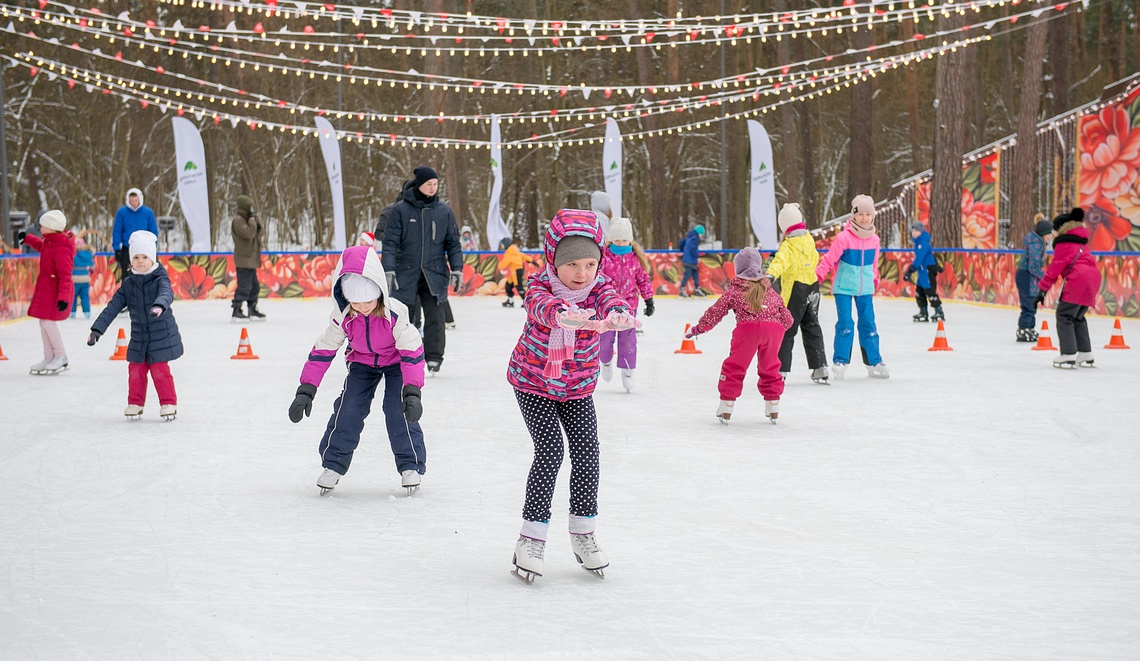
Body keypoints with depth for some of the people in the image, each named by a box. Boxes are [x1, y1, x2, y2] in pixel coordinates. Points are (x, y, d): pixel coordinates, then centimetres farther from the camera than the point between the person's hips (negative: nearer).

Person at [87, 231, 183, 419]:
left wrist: (159, 306, -55)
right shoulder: (128, 285, 4)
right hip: (138, 338, 5)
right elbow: (112, 308, 3)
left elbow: (167, 294, -33)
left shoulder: (160, 279, -10)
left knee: (160, 370, -4)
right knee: (135, 370, 6)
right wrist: (97, 329, -3)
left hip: (162, 336, -4)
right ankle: (135, 403, 22)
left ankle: (168, 404, 9)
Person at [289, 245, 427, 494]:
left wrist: (412, 391, -39)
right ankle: (333, 464, 4)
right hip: (362, 363, 3)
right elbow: (322, 351, -16)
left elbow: (412, 350, -29)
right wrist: (306, 390, -21)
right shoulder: (343, 316, -24)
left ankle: (411, 466, -4)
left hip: (396, 361, -3)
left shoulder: (394, 313, -33)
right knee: (348, 409, -12)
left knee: (399, 410, -19)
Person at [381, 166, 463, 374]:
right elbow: (390, 241, -3)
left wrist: (457, 268, 2)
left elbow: (453, 242, 10)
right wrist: (388, 269, -12)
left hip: (435, 275, 1)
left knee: (435, 318, -6)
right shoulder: (401, 210, -2)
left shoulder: (444, 211, 5)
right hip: (406, 274, -1)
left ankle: (433, 358, 5)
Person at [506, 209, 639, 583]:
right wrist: (564, 314, -73)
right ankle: (532, 537, -4)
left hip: (577, 386, 4)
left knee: (586, 450, -4)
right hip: (533, 383, -3)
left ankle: (582, 531, 15)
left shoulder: (598, 287, -15)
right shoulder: (540, 287, -24)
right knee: (550, 451, -14)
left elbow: (611, 301, -39)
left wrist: (619, 315, -65)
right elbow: (543, 307, -48)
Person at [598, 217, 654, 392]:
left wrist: (649, 300, 9)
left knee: (628, 339, 1)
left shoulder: (635, 258, 0)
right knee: (606, 337, 5)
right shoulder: (604, 256, -8)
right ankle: (606, 361, 33)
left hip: (629, 304, 1)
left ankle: (627, 371, 10)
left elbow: (643, 279, 9)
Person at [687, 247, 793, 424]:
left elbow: (716, 311, 17)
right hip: (773, 328, 3)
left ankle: (726, 407, 6)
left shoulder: (734, 290, 16)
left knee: (734, 366, 8)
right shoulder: (771, 292, 26)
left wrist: (699, 328, 30)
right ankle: (773, 409, 22)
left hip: (748, 327, -3)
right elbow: (787, 318, 29)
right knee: (770, 368, 21)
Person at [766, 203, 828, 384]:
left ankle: (780, 371, -4)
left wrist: (771, 274, -52)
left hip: (796, 289, -7)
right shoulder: (809, 239, 7)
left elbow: (781, 260, -37)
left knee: (787, 330, -2)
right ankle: (820, 369, 17)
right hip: (812, 286, 7)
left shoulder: (789, 245, -16)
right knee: (812, 327, 16)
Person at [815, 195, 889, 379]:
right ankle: (840, 361, 2)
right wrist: (816, 276, -19)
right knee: (845, 324, -9)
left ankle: (874, 362, 14)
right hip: (844, 287, -5)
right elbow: (829, 260, -12)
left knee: (869, 324, 7)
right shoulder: (844, 237, -14)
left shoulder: (874, 239, 2)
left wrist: (874, 281, 21)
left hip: (865, 288, 5)